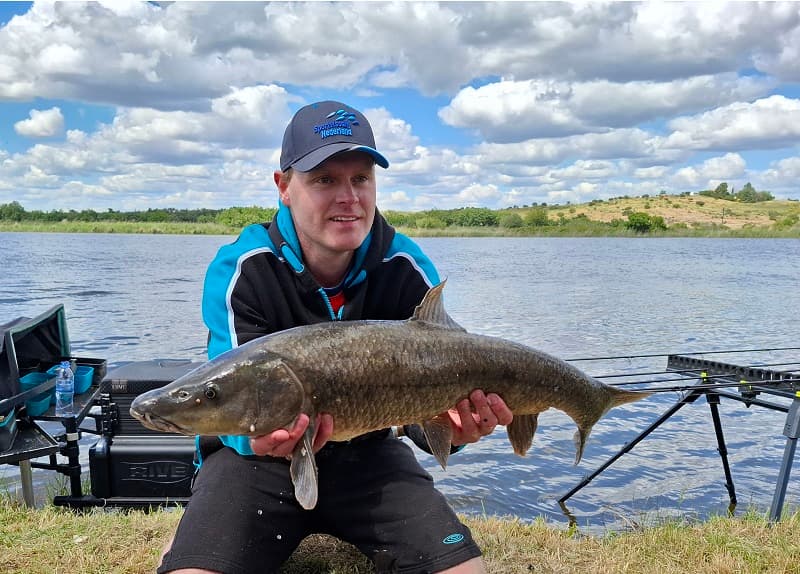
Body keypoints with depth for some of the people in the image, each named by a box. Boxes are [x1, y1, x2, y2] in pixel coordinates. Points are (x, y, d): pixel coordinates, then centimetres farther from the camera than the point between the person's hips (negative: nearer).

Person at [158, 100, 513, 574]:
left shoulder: (410, 272, -10)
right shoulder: (238, 271, -16)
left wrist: (451, 427, -34)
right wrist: (258, 434, -44)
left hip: (368, 452, 2)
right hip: (258, 454, -1)